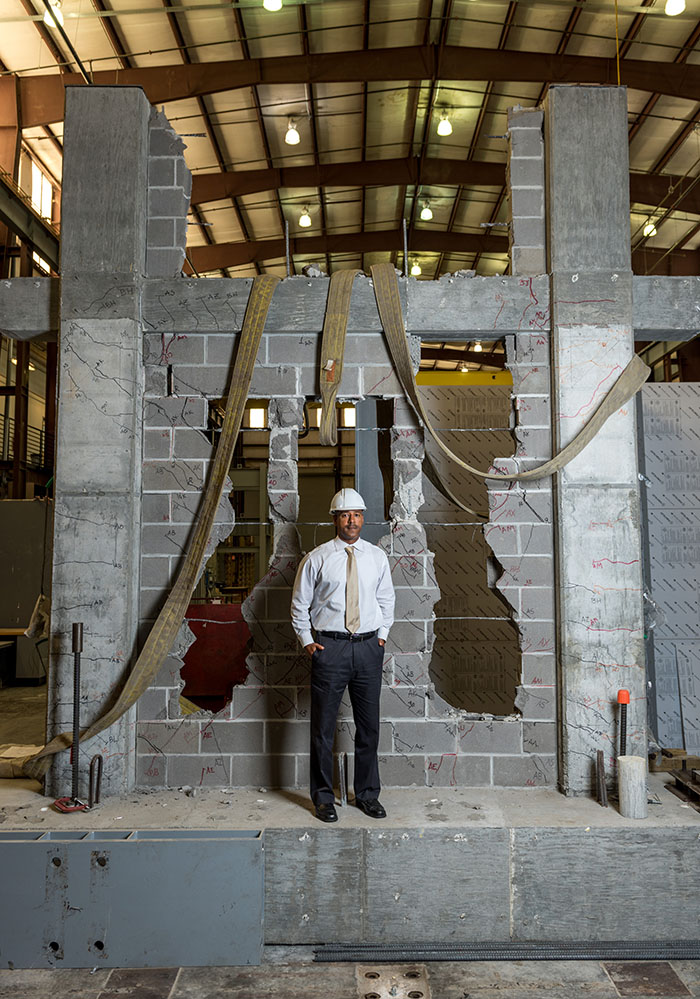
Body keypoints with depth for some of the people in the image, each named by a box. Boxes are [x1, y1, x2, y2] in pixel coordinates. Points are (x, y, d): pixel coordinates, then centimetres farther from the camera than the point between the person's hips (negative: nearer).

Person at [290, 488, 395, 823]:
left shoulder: (377, 557, 6)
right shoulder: (317, 558, -2)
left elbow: (386, 599, 17)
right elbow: (300, 604, 5)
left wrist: (382, 635, 9)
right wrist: (307, 641, -1)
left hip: (368, 646, 3)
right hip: (329, 647, -2)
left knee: (369, 726, 11)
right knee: (323, 726, 5)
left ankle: (367, 795, 27)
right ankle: (324, 798, 21)